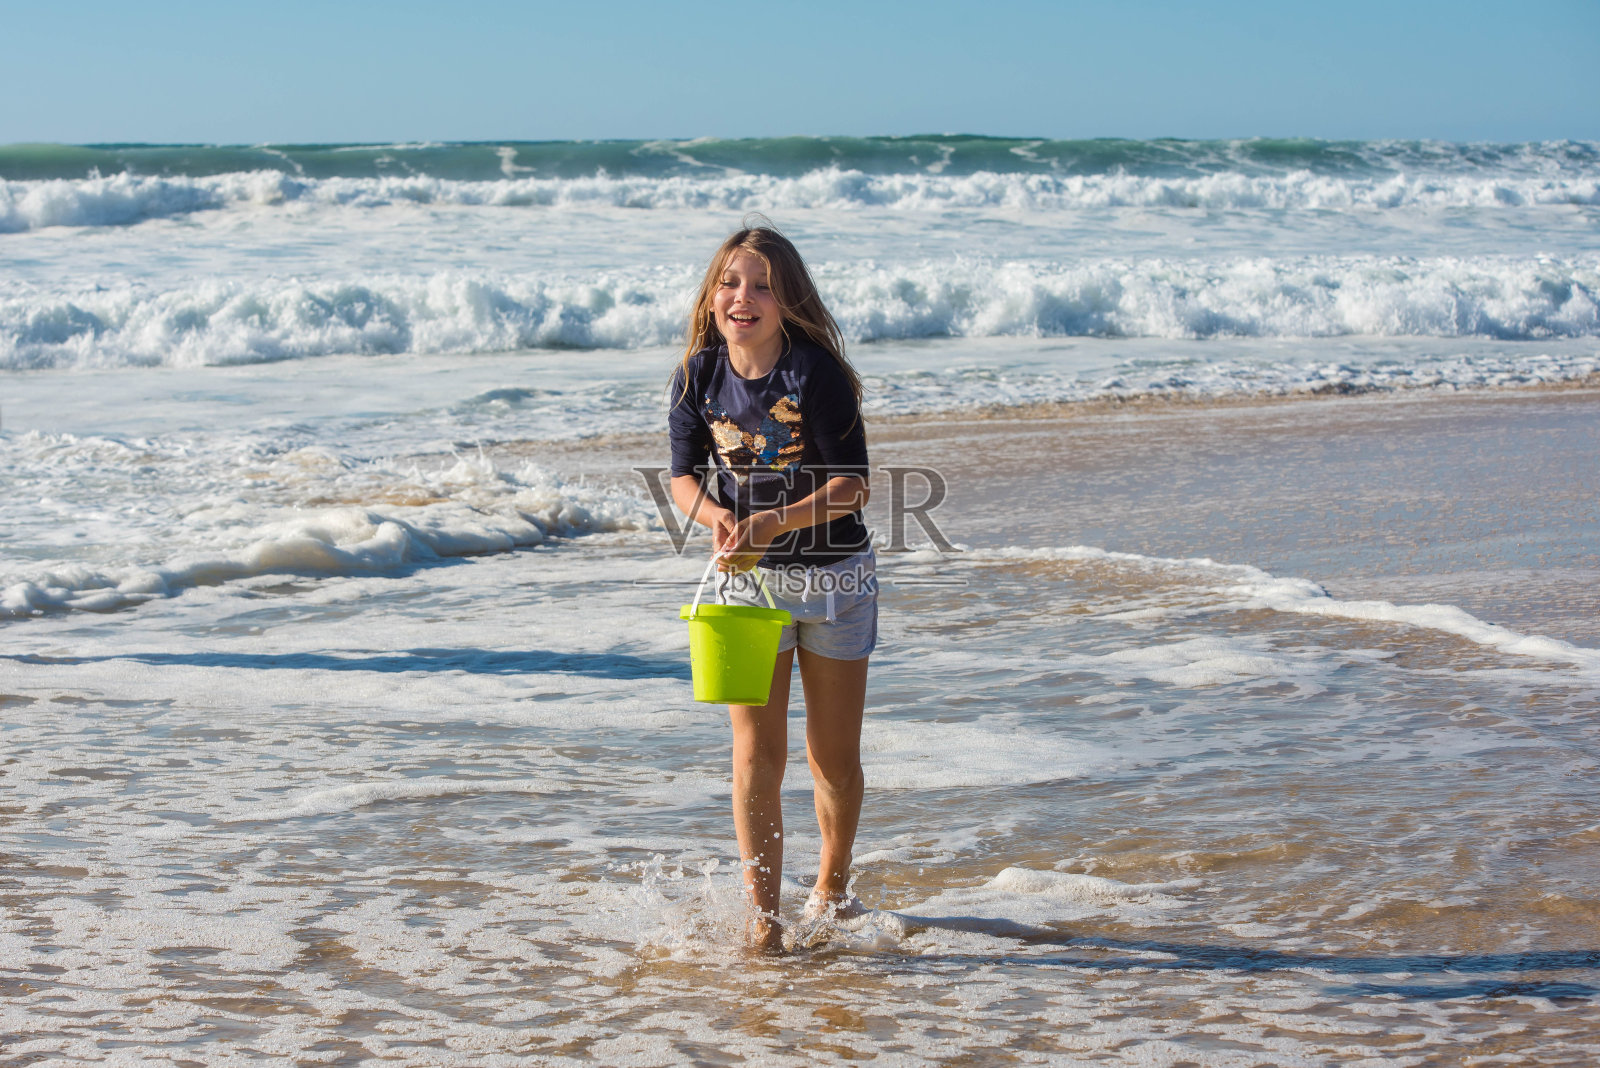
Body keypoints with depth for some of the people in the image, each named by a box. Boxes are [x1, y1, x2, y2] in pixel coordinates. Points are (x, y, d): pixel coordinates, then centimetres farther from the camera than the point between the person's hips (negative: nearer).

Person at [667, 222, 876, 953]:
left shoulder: (816, 373, -17)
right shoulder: (701, 375, -6)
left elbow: (851, 486, -17)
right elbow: (684, 475, 3)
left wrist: (772, 523, -28)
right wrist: (717, 518, -18)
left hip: (834, 577, -2)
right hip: (749, 578, 2)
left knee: (835, 754, 9)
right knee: (756, 750, -5)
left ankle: (832, 887, 32)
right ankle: (762, 915, 2)